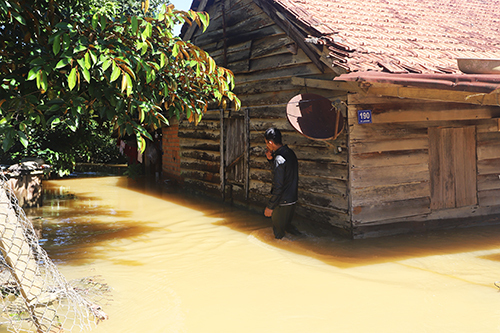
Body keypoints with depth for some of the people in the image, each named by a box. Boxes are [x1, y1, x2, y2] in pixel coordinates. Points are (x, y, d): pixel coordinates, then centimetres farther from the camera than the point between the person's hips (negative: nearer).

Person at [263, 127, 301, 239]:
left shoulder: (279, 159, -25)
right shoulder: (290, 152, 4)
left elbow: (278, 187, -25)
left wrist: (270, 206, -17)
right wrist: (270, 159, 4)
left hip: (283, 202, -9)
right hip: (292, 198, 9)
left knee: (279, 231, 6)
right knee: (287, 225, 25)